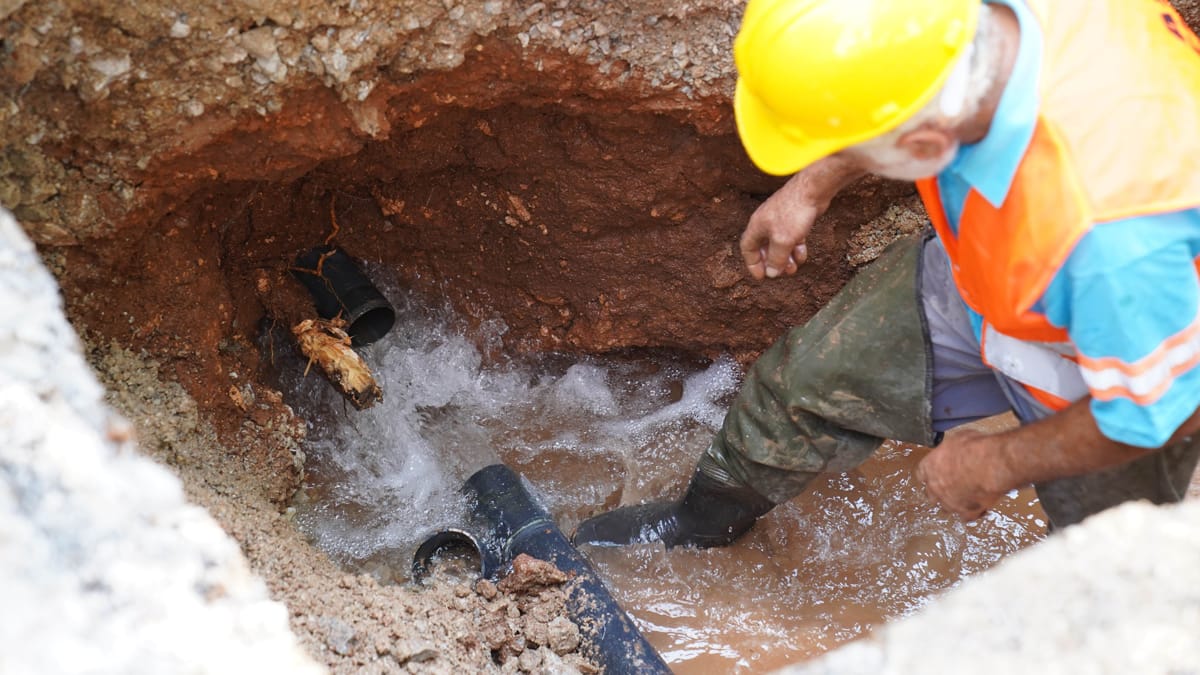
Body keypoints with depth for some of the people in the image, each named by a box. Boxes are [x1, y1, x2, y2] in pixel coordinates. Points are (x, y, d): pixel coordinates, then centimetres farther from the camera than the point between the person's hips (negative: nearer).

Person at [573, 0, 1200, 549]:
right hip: (978, 277, 6)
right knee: (807, 376, 16)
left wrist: (996, 465, -16)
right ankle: (706, 517, 47)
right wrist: (811, 186, 3)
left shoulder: (1112, 229, -49)